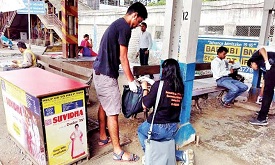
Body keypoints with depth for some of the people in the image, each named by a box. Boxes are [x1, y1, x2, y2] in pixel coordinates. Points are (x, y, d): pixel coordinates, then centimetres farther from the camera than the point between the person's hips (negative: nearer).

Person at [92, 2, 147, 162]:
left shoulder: (117, 24, 18)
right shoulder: (125, 27, -13)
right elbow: (123, 57, -15)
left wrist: (132, 77, 20)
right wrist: (131, 81, -6)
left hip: (99, 71, 11)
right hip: (107, 74, -11)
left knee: (104, 105, 21)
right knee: (113, 112, -4)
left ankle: (103, 136, 36)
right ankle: (118, 152, 6)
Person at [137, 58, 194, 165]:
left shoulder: (159, 84, -18)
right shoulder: (180, 86, 0)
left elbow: (145, 105, -11)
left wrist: (145, 88, 3)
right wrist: (150, 81, 24)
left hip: (158, 127, -5)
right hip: (173, 128, 6)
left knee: (140, 130, 27)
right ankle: (182, 155, 4)